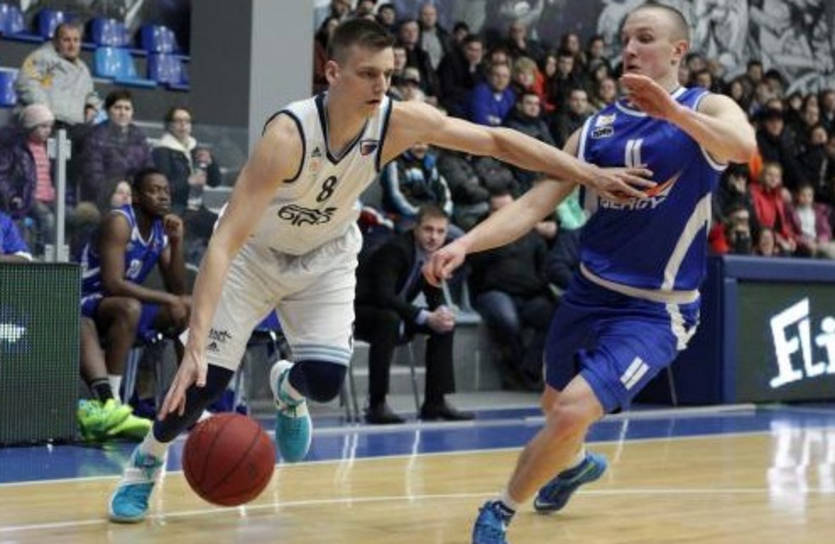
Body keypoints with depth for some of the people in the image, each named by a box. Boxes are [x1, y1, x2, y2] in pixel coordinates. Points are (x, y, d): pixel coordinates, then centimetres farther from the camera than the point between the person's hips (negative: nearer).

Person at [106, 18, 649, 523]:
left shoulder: (400, 120, -25)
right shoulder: (289, 135, -38)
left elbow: (497, 140, -13)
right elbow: (226, 241, -41)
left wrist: (591, 174, -19)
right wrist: (194, 346, -49)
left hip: (327, 257, 3)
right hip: (254, 254, -3)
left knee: (326, 382, -13)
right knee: (203, 379, -10)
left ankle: (288, 390, 27)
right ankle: (147, 460, 21)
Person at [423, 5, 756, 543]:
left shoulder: (707, 110, -9)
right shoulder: (596, 127, 3)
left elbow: (743, 146, -33)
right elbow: (535, 204, -1)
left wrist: (673, 112, -49)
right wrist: (465, 243, -16)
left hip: (654, 310, -6)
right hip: (589, 294, 6)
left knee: (573, 413, -21)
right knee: (554, 405, 25)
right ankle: (577, 463, 60)